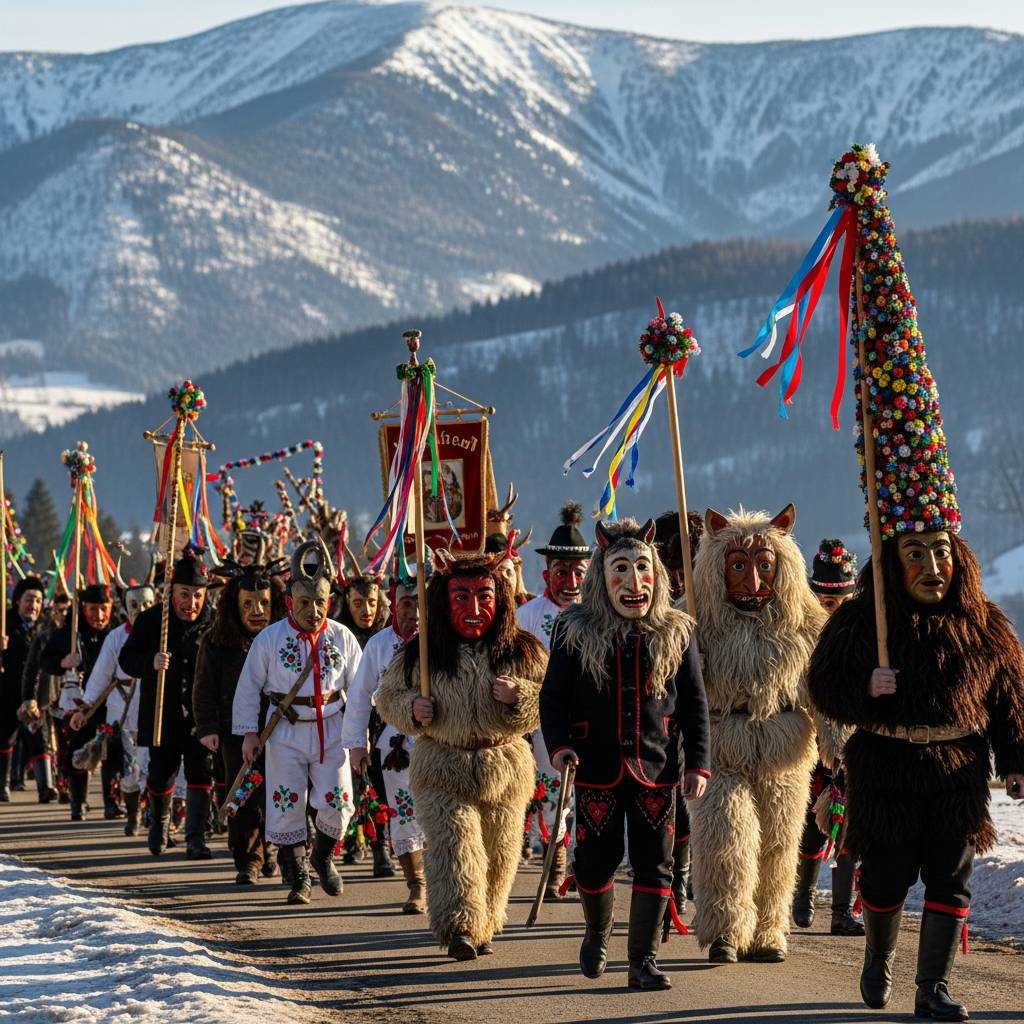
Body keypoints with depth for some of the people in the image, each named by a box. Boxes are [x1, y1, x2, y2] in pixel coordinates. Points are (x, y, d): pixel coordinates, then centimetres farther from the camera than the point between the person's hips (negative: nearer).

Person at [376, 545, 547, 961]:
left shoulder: (524, 653, 1)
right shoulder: (420, 656, 0)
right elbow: (388, 697, 10)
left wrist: (519, 697, -17)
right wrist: (411, 709, -11)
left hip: (505, 769, 2)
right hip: (442, 770, -2)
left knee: (499, 854, 9)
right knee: (454, 843, -18)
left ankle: (482, 927, 27)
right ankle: (459, 929, -24)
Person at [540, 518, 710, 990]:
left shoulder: (676, 632, 3)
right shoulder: (575, 630, 0)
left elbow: (694, 702, 5)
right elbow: (553, 696, 1)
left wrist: (698, 763, -1)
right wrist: (558, 745, -14)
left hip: (655, 769, 1)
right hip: (598, 769, -1)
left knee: (654, 863, -1)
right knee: (596, 859, 7)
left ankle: (643, 959, 7)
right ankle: (597, 931, 36)